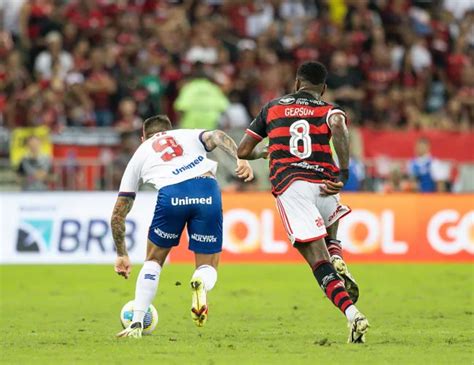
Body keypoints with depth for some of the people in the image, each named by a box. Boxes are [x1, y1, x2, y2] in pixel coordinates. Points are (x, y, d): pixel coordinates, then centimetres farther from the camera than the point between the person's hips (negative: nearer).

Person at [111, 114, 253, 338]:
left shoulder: (140, 154, 34)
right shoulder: (189, 135, 35)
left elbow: (118, 214, 36)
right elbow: (217, 136, 9)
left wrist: (122, 255, 46)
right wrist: (240, 159, -6)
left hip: (171, 194, 0)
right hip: (207, 190, 0)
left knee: (153, 261, 25)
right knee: (208, 267, 15)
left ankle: (137, 325, 17)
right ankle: (200, 283, -21)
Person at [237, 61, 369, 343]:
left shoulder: (273, 107, 22)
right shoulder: (329, 109, 16)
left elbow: (242, 151, 25)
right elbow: (339, 126, -11)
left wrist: (263, 152, 47)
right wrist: (344, 173, -12)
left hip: (289, 186, -1)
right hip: (324, 185, 1)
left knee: (319, 262, -9)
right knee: (330, 236, 33)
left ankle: (352, 315, -30)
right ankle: (339, 262, -2)